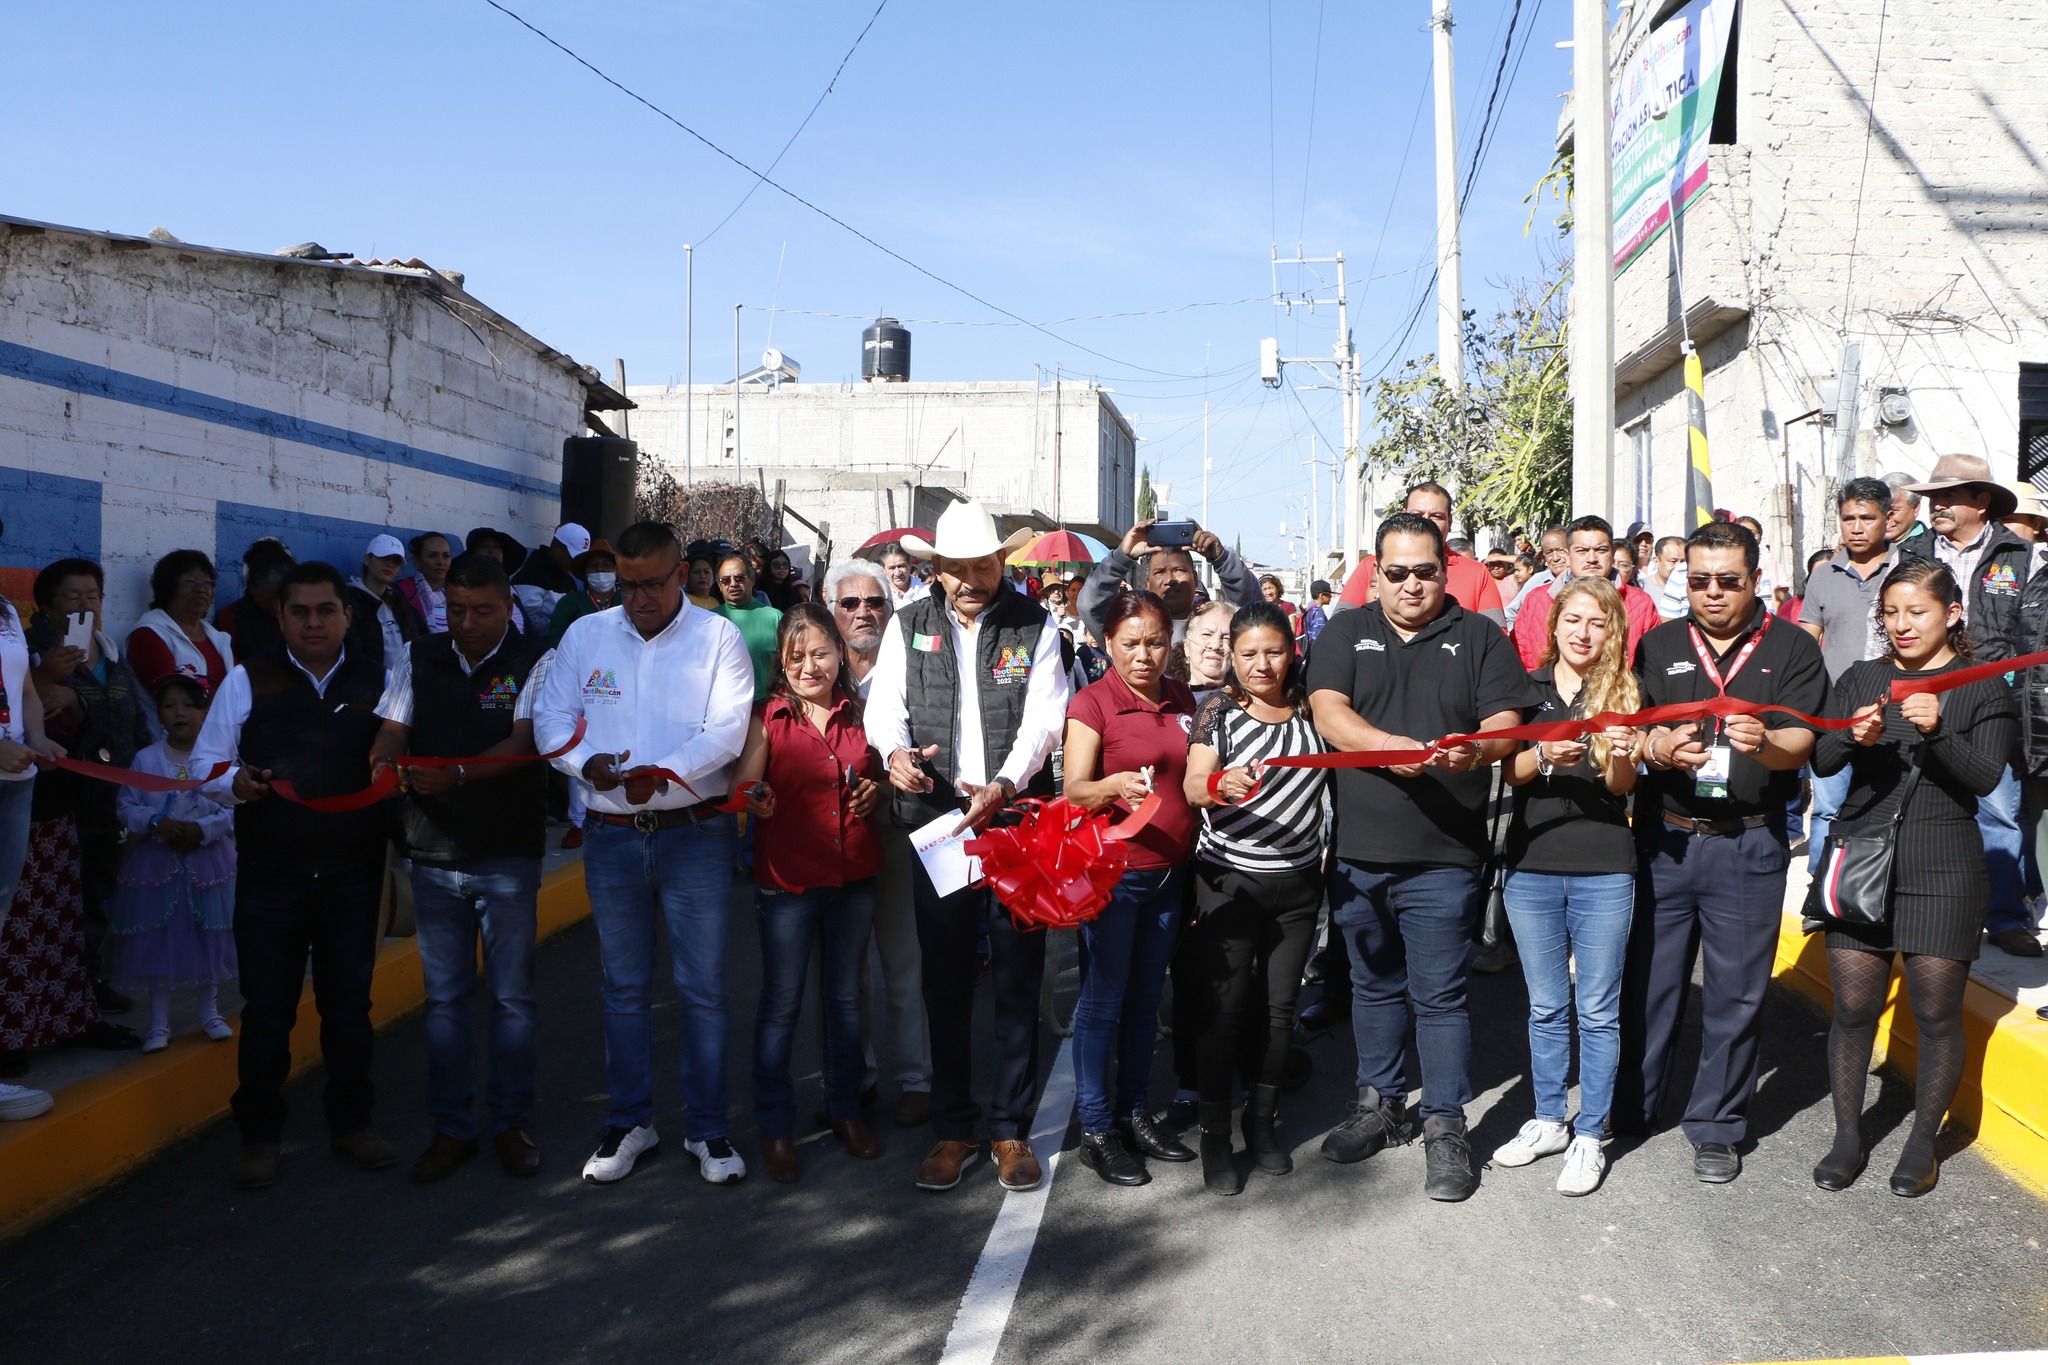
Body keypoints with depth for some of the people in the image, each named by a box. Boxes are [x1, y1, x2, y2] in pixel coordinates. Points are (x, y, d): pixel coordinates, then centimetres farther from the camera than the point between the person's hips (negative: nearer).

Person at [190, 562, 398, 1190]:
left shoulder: (379, 682, 5)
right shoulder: (247, 681, 1)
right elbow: (205, 762, 3)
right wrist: (237, 781, -17)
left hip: (355, 873, 1)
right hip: (271, 874, -1)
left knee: (350, 1003, 12)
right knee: (266, 1009, 6)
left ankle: (351, 1123, 28)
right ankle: (259, 1137, 22)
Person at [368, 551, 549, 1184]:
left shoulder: (533, 663, -4)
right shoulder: (415, 660, 9)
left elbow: (523, 743, -16)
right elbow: (392, 730, 1)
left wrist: (457, 774, -31)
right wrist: (385, 763, -22)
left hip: (508, 855, -3)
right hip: (433, 851, 3)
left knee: (511, 996, 5)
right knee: (444, 996, 10)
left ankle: (511, 1123, 19)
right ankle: (451, 1127, 21)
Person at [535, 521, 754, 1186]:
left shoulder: (718, 637, -1)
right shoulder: (585, 636, 8)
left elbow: (727, 727, -11)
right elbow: (551, 717, 4)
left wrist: (663, 775, -25)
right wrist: (587, 762, -16)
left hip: (694, 833, -3)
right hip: (611, 836, 3)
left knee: (703, 987, 1)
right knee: (624, 987, 12)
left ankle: (707, 1129, 14)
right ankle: (630, 1122, 25)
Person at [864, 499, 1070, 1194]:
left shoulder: (1035, 626, 3)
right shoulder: (909, 626, 8)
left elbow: (1043, 718, -6)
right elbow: (884, 703, 2)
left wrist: (1003, 786, -22)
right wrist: (896, 751, -21)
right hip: (936, 821, 1)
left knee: (1018, 979, 3)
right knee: (945, 981, 7)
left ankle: (1012, 1128, 17)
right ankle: (954, 1128, 20)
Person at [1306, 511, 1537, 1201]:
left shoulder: (1479, 637, 6)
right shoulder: (1345, 633, 8)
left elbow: (1507, 724, -3)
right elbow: (1328, 712, -7)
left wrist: (1473, 751, -26)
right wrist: (1396, 747, -23)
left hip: (1443, 856, -2)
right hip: (1355, 850, 2)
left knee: (1439, 993, 1)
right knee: (1375, 984, 15)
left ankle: (1446, 1127, 13)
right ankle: (1379, 1103, 31)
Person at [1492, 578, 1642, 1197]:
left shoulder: (1626, 694, 1)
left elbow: (1622, 788, -4)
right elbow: (1510, 771, -2)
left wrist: (1621, 757, -26)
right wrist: (1545, 755, -23)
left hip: (1603, 872, -2)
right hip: (1531, 867, 2)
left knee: (1597, 1010, 5)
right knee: (1546, 1007, 13)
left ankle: (1590, 1136, 16)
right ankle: (1548, 1122, 26)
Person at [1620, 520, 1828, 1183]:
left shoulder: (1793, 648, 2)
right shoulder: (1659, 645, 8)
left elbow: (1799, 743, -8)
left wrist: (1763, 743, -31)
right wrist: (1658, 749, -24)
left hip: (1748, 846, -1)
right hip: (1664, 836, 2)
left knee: (1735, 992, 6)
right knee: (1648, 980, 8)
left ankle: (1717, 1128, 20)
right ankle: (1629, 1109, 25)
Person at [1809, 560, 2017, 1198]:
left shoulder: (1984, 689, 4)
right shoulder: (1861, 679, 10)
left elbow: (1985, 777, -8)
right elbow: (1821, 761, 1)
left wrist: (1937, 730, -25)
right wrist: (1853, 736, -21)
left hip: (1941, 868, -2)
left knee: (1936, 1011, 3)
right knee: (1853, 1006, 4)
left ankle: (1923, 1140, 21)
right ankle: (1848, 1135, 18)